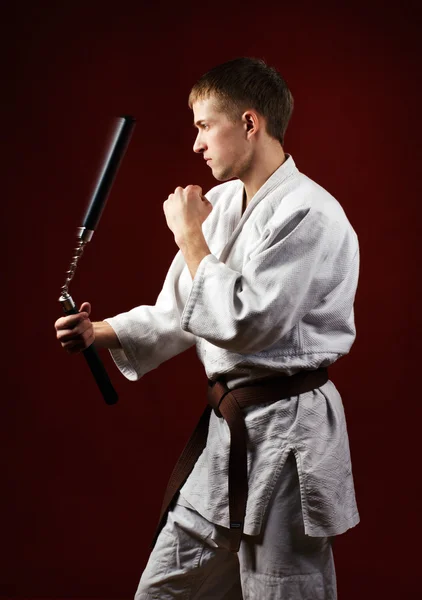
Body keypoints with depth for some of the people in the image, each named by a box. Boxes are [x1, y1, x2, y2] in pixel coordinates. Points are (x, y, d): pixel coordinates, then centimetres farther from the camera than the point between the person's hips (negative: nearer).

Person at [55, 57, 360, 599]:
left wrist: (191, 237, -14)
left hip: (285, 437, -8)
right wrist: (99, 332, 0)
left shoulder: (308, 214, -18)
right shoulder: (220, 203, 9)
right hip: (229, 431, 9)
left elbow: (245, 322, -24)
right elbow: (179, 311, 15)